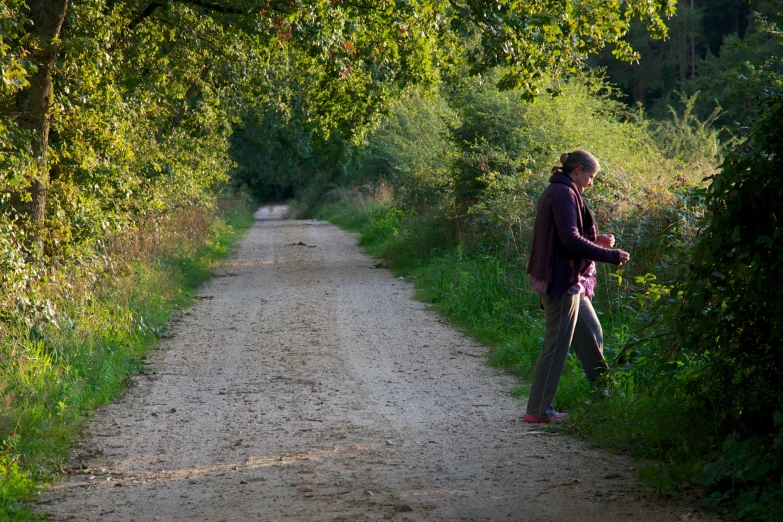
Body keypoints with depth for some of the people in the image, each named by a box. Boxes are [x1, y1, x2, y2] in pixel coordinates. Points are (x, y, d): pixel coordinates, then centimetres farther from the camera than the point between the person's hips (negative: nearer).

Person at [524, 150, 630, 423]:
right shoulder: (563, 193, -16)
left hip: (568, 281, 11)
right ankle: (537, 410, -1)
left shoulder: (556, 191, 16)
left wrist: (596, 239, 15)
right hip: (562, 280, -11)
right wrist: (610, 256, -20)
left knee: (591, 333, 19)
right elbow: (570, 240, -24)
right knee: (556, 344, -5)